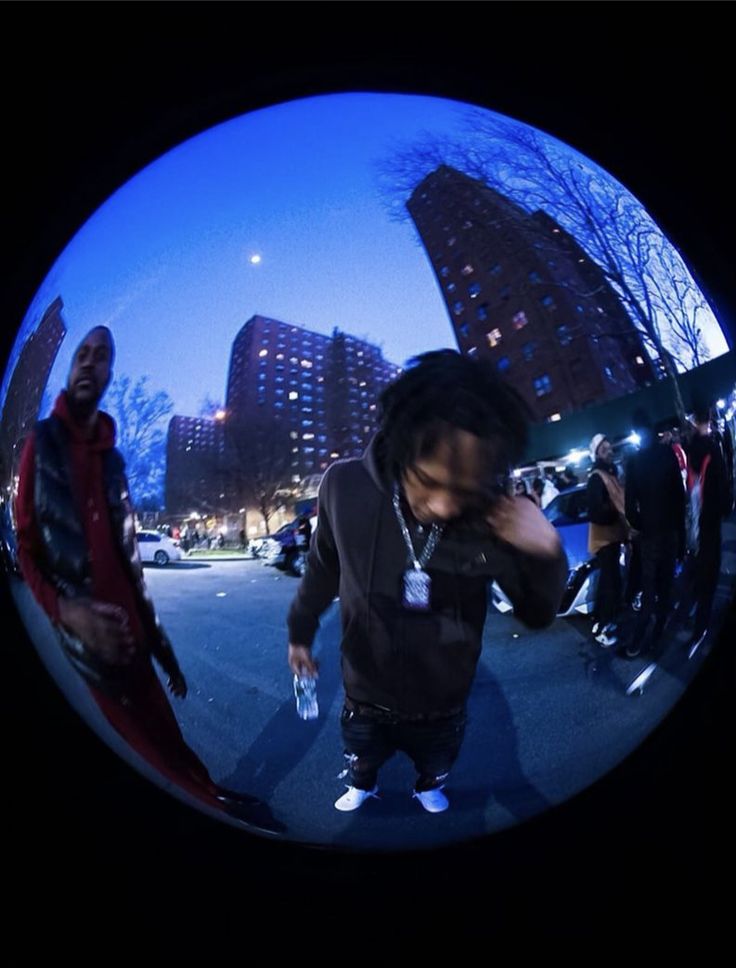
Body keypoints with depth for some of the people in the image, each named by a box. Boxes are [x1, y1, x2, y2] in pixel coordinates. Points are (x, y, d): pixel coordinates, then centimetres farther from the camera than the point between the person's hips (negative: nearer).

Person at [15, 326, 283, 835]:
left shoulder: (112, 457, 10)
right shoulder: (42, 442, -3)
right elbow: (26, 550, -6)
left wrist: (161, 645, 12)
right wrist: (67, 610, -25)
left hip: (130, 636, 4)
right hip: (90, 641, -4)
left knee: (166, 737, 13)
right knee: (158, 747, 7)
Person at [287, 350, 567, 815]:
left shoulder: (494, 515, -27)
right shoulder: (344, 485, -27)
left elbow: (538, 615, -13)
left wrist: (547, 555, -34)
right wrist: (301, 631, 8)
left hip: (443, 706, 1)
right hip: (365, 699, 0)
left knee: (437, 769, 33)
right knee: (361, 762, 32)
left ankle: (429, 789, 67)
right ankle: (363, 787, 66)